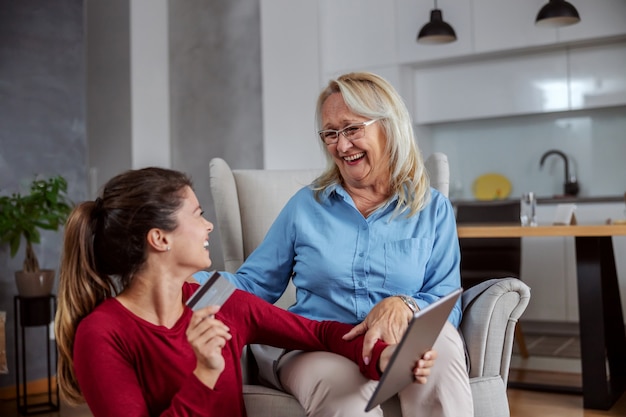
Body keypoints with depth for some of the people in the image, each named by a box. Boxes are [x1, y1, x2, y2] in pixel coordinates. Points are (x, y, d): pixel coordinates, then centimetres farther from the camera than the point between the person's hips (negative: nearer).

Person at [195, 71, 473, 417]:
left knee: (439, 337, -34)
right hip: (315, 348, -2)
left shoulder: (433, 210, 10)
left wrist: (404, 306, -20)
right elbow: (253, 284, 11)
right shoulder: (306, 205, 13)